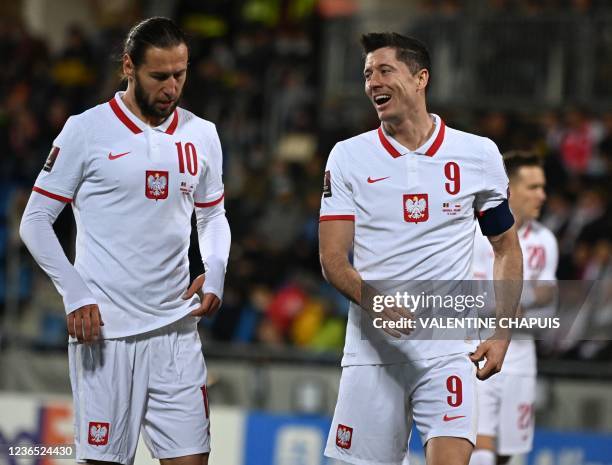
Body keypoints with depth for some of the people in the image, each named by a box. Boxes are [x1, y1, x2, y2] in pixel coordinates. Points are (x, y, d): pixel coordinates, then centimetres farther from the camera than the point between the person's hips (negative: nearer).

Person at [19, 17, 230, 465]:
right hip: (105, 329, -4)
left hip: (176, 328, 4)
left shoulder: (201, 134, 10)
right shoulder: (87, 130, -3)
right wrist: (76, 297, -11)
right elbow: (35, 220, -1)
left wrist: (215, 272, 2)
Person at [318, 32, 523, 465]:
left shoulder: (479, 155, 5)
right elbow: (333, 259, 0)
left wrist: (501, 334, 3)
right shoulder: (349, 157, 4)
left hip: (449, 350, -1)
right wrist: (374, 302, -20)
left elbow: (507, 248, 14)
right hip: (372, 347, 1)